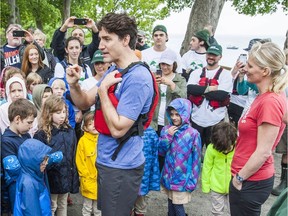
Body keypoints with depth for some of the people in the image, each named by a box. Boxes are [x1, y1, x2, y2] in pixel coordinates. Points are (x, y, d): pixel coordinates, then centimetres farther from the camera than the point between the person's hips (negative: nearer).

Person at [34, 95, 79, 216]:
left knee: (63, 206, 19)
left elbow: (73, 156, 8)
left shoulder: (70, 132, 4)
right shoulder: (41, 135, -13)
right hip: (51, 179, -5)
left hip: (66, 178, 5)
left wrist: (75, 178, 8)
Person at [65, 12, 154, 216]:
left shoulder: (137, 78, -23)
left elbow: (117, 129, -26)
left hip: (121, 167, -9)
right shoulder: (113, 71, 7)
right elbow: (84, 103, 11)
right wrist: (73, 84, -8)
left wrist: (103, 89, -22)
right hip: (106, 160, 9)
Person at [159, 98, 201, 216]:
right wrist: (167, 136, -15)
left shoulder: (193, 134, -15)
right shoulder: (166, 129, -2)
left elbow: (196, 159, -11)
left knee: (178, 206, 2)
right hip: (168, 175, 5)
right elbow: (161, 151, 0)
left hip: (182, 178, -4)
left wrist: (192, 181, -10)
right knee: (170, 202, 18)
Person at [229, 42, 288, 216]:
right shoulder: (267, 97, 6)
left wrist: (239, 177, -13)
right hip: (250, 178, 9)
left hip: (250, 181, -9)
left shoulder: (270, 102, -22)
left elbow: (263, 152, -22)